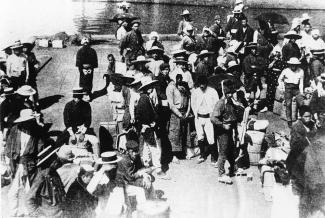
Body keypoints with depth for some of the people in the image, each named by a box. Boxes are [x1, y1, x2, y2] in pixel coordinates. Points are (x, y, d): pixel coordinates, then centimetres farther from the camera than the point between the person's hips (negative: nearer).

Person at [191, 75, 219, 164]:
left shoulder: (212, 92, -9)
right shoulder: (195, 92, -1)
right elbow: (193, 104, 13)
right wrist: (196, 114, 5)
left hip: (209, 118, -3)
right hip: (199, 117, 3)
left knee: (211, 139, -6)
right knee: (200, 138, 11)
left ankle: (214, 158, 6)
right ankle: (202, 155, 29)